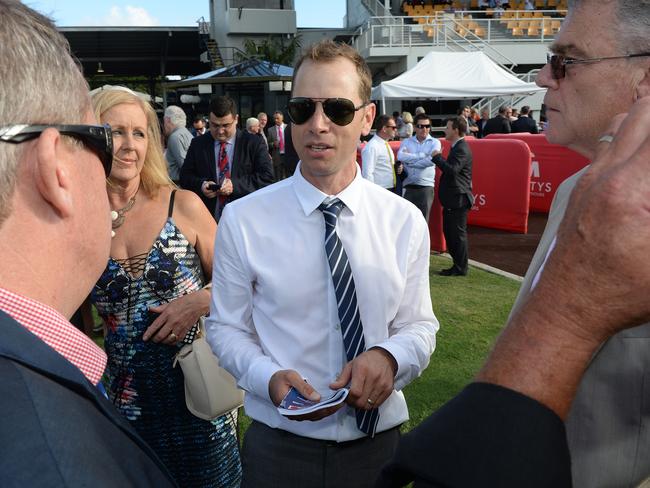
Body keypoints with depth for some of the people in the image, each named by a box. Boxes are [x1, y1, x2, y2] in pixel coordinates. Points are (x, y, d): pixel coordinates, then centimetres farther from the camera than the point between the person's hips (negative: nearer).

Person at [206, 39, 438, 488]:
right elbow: (226, 328, -2)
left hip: (380, 444, 2)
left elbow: (420, 325, 0)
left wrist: (389, 356, -21)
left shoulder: (405, 221, -5)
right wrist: (269, 378, -20)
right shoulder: (242, 220, -9)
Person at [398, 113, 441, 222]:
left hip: (426, 187, -1)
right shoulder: (406, 142, 8)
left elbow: (432, 160, -15)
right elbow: (400, 156, -12)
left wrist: (410, 159, -8)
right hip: (408, 187, 2)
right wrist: (423, 155, -12)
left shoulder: (435, 142, 4)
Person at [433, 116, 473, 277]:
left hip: (458, 199, -10)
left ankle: (460, 268, 8)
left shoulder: (462, 149, -16)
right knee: (449, 232, 15)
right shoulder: (457, 147, 15)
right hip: (452, 199, 10)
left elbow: (452, 169, -28)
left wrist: (437, 157, -19)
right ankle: (458, 265, 24)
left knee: (458, 233, -2)